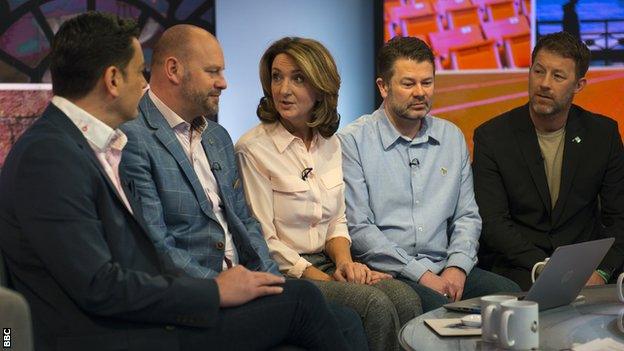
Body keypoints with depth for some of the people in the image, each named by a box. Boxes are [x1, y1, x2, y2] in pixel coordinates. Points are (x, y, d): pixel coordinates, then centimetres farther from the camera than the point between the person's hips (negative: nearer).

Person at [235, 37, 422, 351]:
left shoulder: (330, 144, 11)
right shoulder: (253, 150, -9)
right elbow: (264, 240, -12)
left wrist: (345, 261, -7)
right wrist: (326, 279, -16)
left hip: (327, 264, 6)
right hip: (282, 274, -6)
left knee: (405, 299, -21)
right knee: (375, 304, -27)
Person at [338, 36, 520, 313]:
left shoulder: (452, 137, 16)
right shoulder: (353, 141, -2)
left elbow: (467, 216, 16)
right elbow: (358, 228, -8)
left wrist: (457, 266, -4)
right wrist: (420, 274, -13)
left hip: (445, 270, 6)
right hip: (386, 272, -5)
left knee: (510, 293, -20)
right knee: (439, 307, -34)